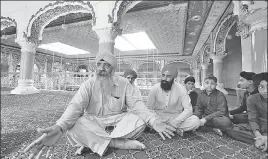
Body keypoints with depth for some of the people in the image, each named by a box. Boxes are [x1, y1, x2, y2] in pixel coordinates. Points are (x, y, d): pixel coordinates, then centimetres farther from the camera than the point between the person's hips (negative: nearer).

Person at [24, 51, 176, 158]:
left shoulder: (124, 83, -7)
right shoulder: (89, 84, -8)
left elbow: (136, 104, -14)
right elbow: (76, 105, -20)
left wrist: (154, 121, -31)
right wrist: (59, 128, -41)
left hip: (118, 121, 1)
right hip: (94, 122, 0)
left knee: (139, 121, -27)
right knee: (74, 127, -30)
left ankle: (92, 140, -19)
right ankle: (118, 143, -24)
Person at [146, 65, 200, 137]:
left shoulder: (181, 89, -13)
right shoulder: (154, 89, -12)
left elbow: (188, 110, -13)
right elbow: (149, 109, -7)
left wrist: (173, 123, -25)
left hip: (176, 118, 0)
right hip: (158, 118, 0)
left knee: (195, 121, -25)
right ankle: (176, 129, -16)